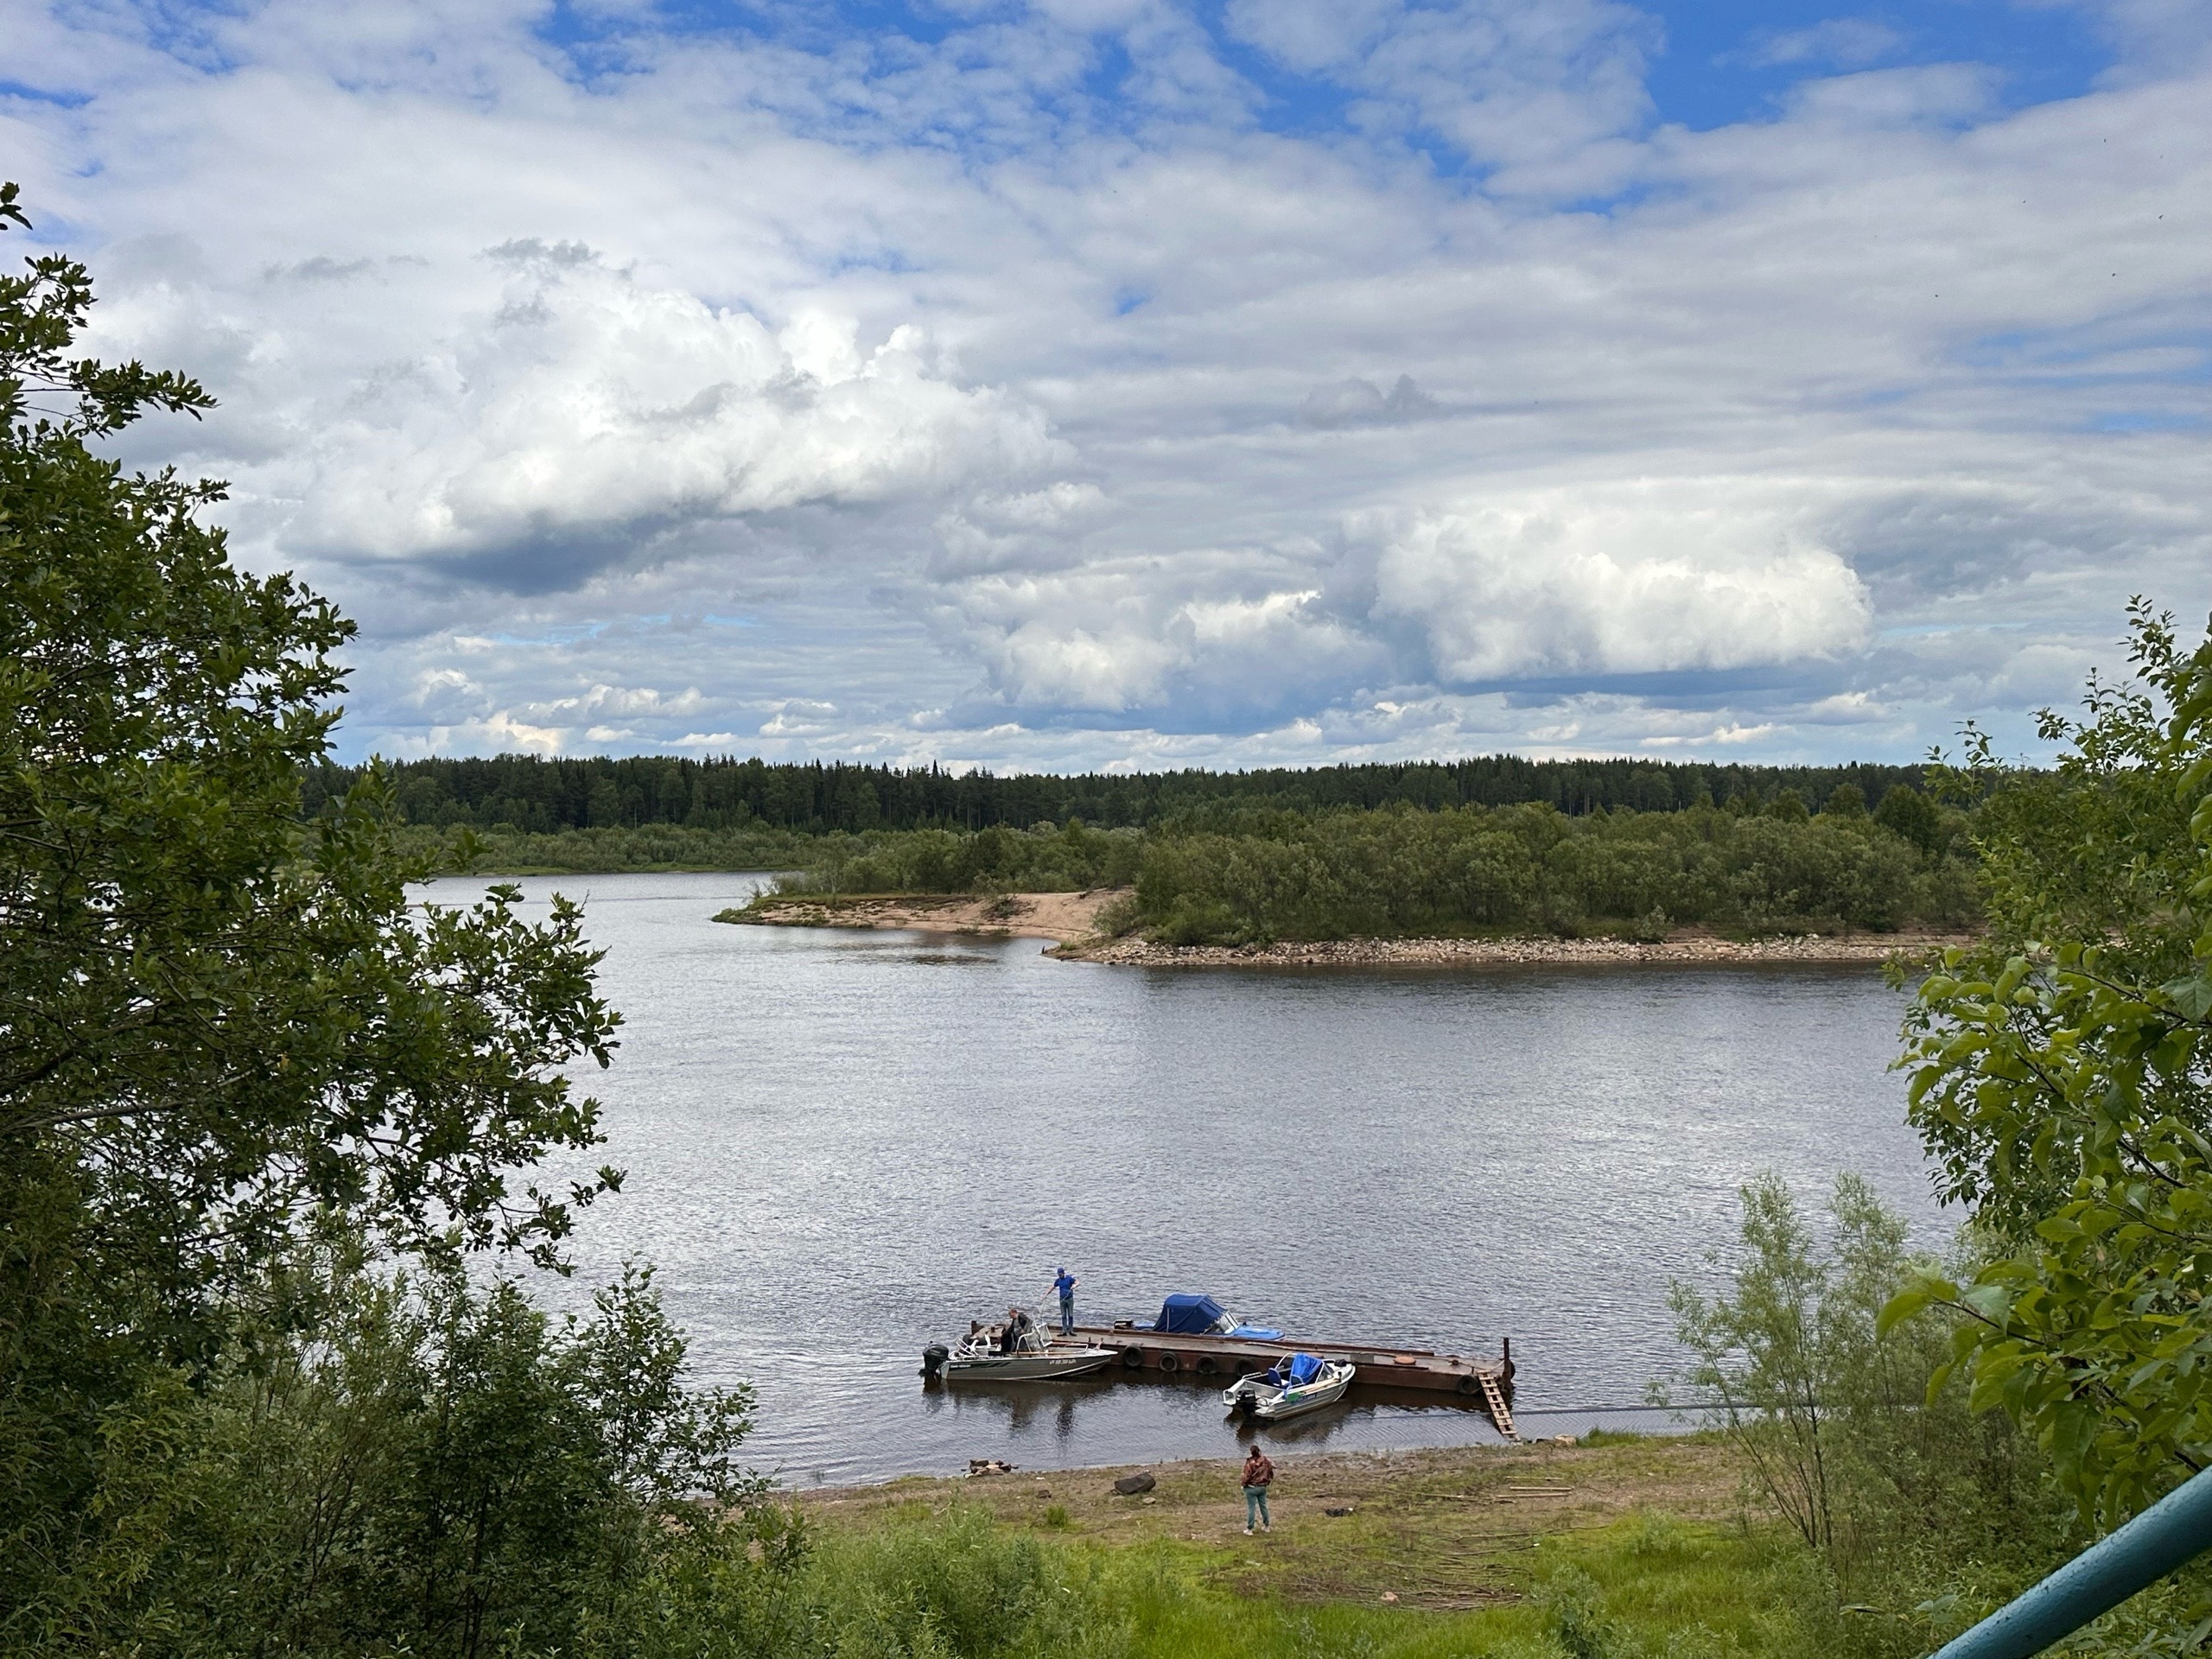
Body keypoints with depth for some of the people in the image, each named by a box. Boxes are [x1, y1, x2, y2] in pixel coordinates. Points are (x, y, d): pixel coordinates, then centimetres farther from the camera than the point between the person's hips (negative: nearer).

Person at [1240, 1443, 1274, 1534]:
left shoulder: (1250, 1463, -22)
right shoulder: (1265, 1460, -7)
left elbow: (1246, 1476, -20)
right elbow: (1271, 1471, 4)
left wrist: (1244, 1485, -1)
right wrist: (1268, 1481, 20)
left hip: (1252, 1488, -5)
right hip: (1263, 1487, 5)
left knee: (1251, 1508, 2)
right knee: (1263, 1506, 19)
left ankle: (1249, 1530, 8)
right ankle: (1267, 1526, 28)